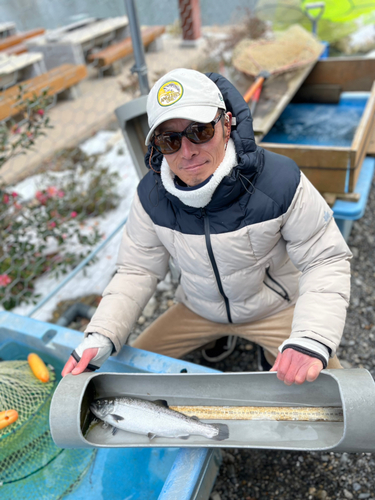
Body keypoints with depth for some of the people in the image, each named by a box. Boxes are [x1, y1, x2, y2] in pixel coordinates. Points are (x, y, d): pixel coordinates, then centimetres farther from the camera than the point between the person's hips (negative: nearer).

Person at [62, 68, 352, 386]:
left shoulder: (280, 181, -28)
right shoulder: (151, 195, -18)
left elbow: (327, 260, -21)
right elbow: (138, 271, -9)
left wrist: (310, 340, -37)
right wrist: (100, 338, -24)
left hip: (274, 306, -2)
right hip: (198, 310, 3)